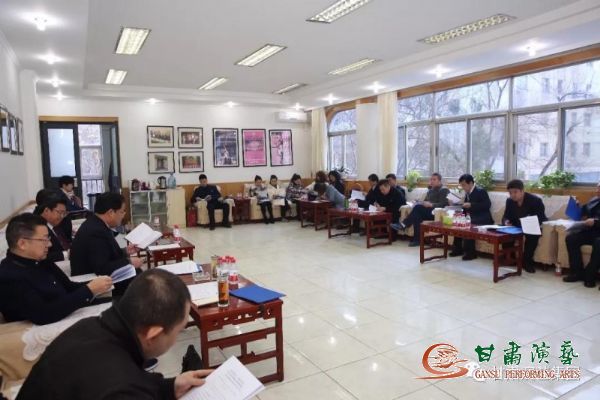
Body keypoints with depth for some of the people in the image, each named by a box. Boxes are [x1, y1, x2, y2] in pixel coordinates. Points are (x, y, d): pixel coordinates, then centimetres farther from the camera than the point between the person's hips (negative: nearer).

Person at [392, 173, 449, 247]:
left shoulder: (444, 190, 2)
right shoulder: (430, 190, 26)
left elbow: (443, 204, -12)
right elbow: (426, 201, 22)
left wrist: (431, 205, -26)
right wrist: (422, 203, -2)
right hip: (427, 211, 7)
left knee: (418, 207, -31)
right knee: (416, 216, -28)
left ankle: (403, 225, -31)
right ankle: (417, 240, -34)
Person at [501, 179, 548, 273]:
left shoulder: (535, 200, -19)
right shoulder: (509, 201, -4)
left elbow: (541, 219, -22)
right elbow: (505, 216, 1)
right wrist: (506, 221, -25)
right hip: (517, 226, 5)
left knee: (532, 234, -36)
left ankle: (527, 261, -19)